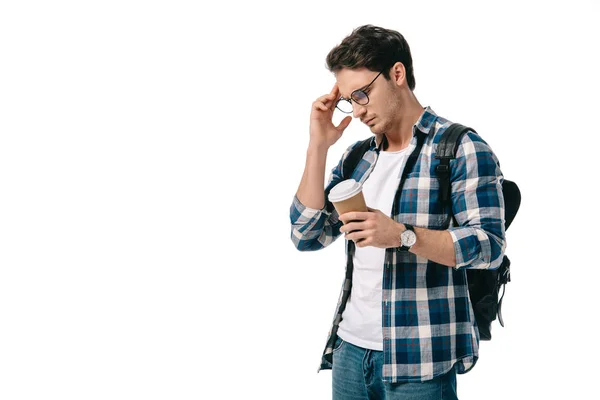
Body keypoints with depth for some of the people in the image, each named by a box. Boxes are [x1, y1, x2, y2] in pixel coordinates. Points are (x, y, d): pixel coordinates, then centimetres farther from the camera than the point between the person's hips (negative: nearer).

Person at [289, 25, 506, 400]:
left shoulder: (461, 148, -5)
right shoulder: (356, 158, 13)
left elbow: (490, 244, -13)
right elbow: (307, 236, 6)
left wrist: (402, 235, -24)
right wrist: (318, 146, 1)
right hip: (350, 347, 6)